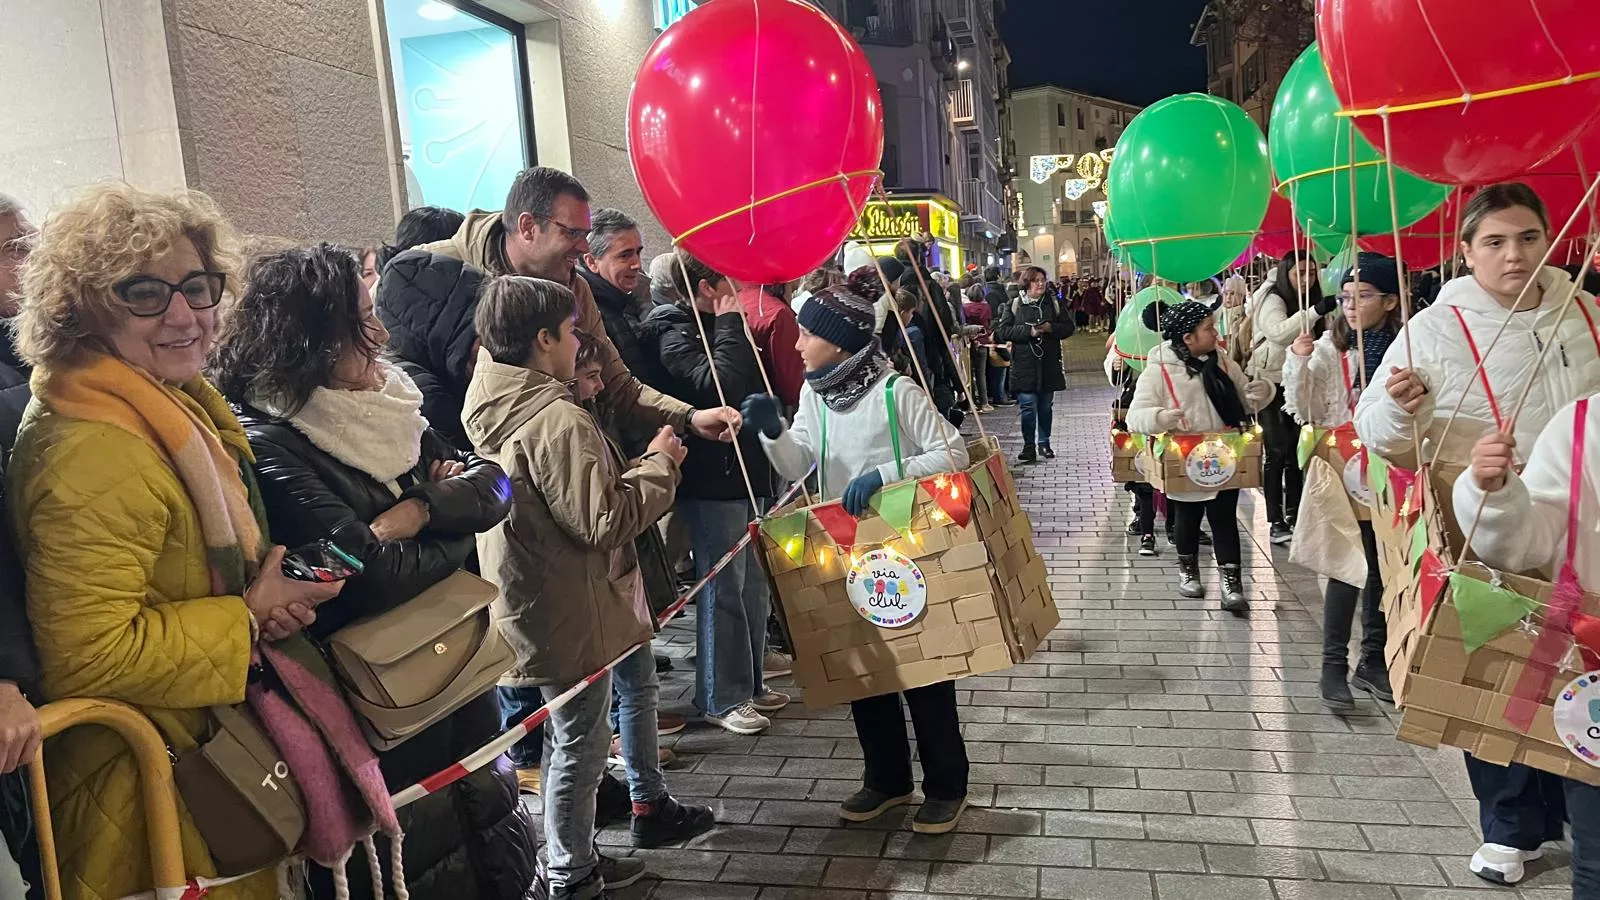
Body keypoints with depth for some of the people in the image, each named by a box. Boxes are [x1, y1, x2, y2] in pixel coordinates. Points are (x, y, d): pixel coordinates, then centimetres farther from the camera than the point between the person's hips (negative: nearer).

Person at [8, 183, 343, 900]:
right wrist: (247, 619, -21)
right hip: (146, 789, -9)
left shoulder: (176, 405, 5)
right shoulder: (93, 451, -27)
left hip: (214, 744, 9)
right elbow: (90, 654, -30)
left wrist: (267, 596, -2)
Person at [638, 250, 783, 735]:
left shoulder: (725, 325, 15)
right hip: (712, 480, -9)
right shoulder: (674, 330, -12)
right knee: (722, 590, -1)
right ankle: (721, 698, 11)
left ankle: (749, 682, 29)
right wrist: (730, 323, -17)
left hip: (747, 471, 9)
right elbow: (718, 385, -29)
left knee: (754, 584, 16)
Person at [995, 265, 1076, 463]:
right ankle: (1029, 447, 3)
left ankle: (1044, 443, 25)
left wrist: (1051, 328, -12)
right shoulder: (1014, 305, 0)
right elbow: (1003, 331, -7)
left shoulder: (1053, 304, 8)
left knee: (1046, 406, 12)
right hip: (1024, 364, -3)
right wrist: (1029, 331, -17)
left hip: (1049, 364, 3)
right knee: (1028, 407, -6)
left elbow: (1068, 327, 8)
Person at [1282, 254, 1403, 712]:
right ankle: (1334, 664, 10)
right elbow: (1303, 412, -6)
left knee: (1384, 566, 12)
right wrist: (1298, 363, -17)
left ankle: (1372, 660, 27)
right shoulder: (1328, 349, -5)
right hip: (1343, 470, -3)